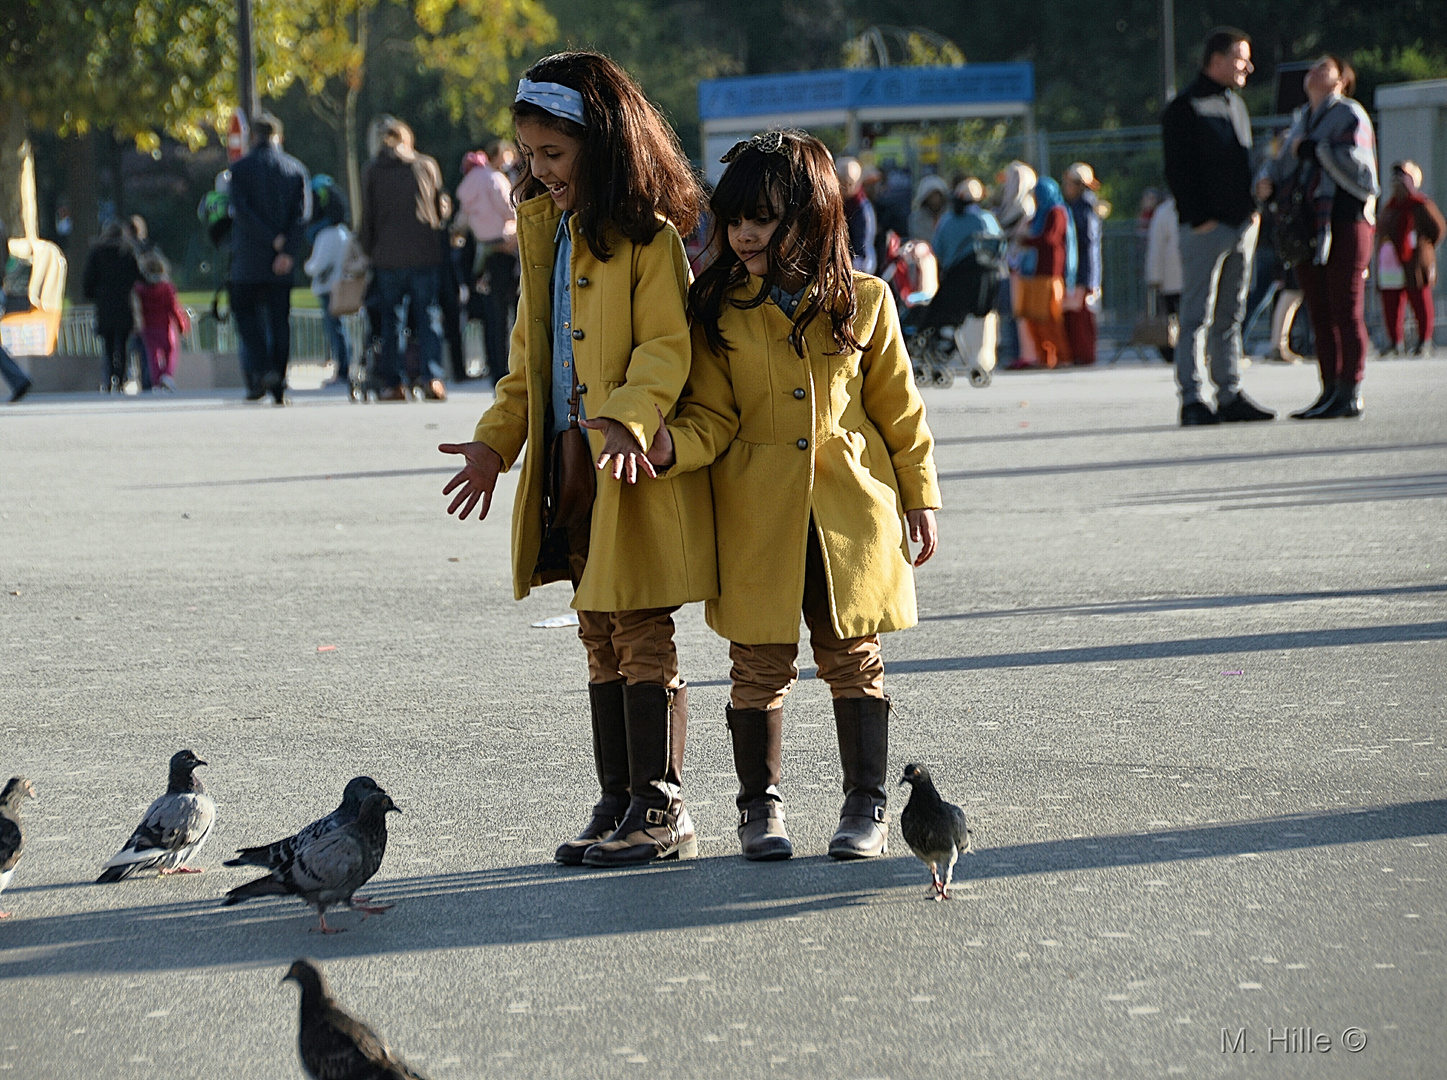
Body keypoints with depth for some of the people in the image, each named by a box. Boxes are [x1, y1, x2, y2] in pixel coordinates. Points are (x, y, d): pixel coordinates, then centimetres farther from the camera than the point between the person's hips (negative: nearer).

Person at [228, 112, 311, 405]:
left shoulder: (241, 169, -2)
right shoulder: (296, 169, 5)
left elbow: (241, 211, -13)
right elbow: (303, 213, -5)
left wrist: (272, 237, -11)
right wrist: (287, 250, -12)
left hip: (249, 259, -3)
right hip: (284, 261, 3)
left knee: (246, 313, 10)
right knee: (280, 318, 8)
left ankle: (263, 369, -11)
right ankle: (279, 387, 5)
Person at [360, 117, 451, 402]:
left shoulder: (372, 171, 3)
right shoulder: (427, 166, 6)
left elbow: (368, 219, 3)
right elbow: (443, 209, 11)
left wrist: (367, 251, 10)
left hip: (387, 258, -1)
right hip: (426, 255, 1)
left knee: (388, 319, 6)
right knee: (426, 317, 4)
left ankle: (391, 383, 3)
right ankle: (432, 378, -10)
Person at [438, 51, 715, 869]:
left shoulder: (649, 238, -11)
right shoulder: (544, 230, 15)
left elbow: (667, 346, -18)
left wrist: (629, 418, -33)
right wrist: (495, 441, 12)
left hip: (639, 472, -8)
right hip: (572, 472, 8)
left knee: (642, 634, -3)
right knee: (601, 638, 12)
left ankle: (661, 810, 3)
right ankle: (619, 804, 18)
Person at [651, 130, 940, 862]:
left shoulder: (863, 302, 2)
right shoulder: (717, 309, 0)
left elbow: (897, 407, 9)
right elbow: (712, 417, -1)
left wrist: (918, 495, 9)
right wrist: (669, 448, -21)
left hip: (852, 511, 0)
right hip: (756, 518, 0)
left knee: (854, 659, 6)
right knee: (759, 665, 5)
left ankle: (866, 808, 15)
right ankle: (760, 807, 17)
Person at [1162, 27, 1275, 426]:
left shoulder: (1235, 104, 18)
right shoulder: (1185, 108, -7)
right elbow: (1178, 169, -11)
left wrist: (1253, 207, 10)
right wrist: (1199, 217, -16)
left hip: (1242, 225, 8)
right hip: (1206, 227, -8)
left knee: (1230, 316, 11)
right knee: (1197, 315, -8)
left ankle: (1230, 395, 14)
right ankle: (1192, 400, -8)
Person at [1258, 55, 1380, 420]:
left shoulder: (1350, 115, -4)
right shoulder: (1302, 119, 21)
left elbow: (1356, 161, -18)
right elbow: (1283, 164, 26)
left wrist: (1311, 149, -13)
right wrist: (1268, 181, 3)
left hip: (1344, 222, -8)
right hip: (1308, 228, 8)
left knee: (1346, 311, -6)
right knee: (1320, 313, 7)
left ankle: (1350, 394, -4)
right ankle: (1330, 391, 12)